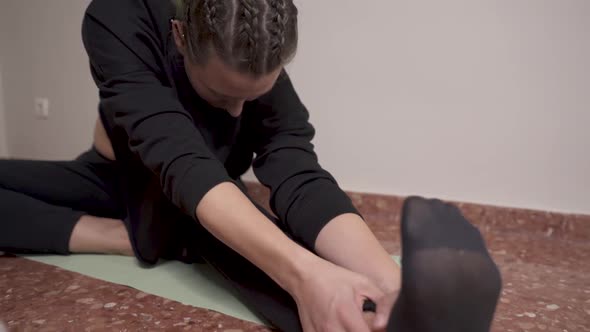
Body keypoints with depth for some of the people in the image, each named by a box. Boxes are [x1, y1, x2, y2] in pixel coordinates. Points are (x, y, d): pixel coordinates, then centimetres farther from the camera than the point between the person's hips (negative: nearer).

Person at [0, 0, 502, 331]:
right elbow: (181, 161, -46)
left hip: (200, 206, -1)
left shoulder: (267, 78, -24)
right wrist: (301, 268, -61)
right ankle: (134, 238, -27)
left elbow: (299, 180, -38)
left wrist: (394, 283, -56)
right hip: (114, 177, 2)